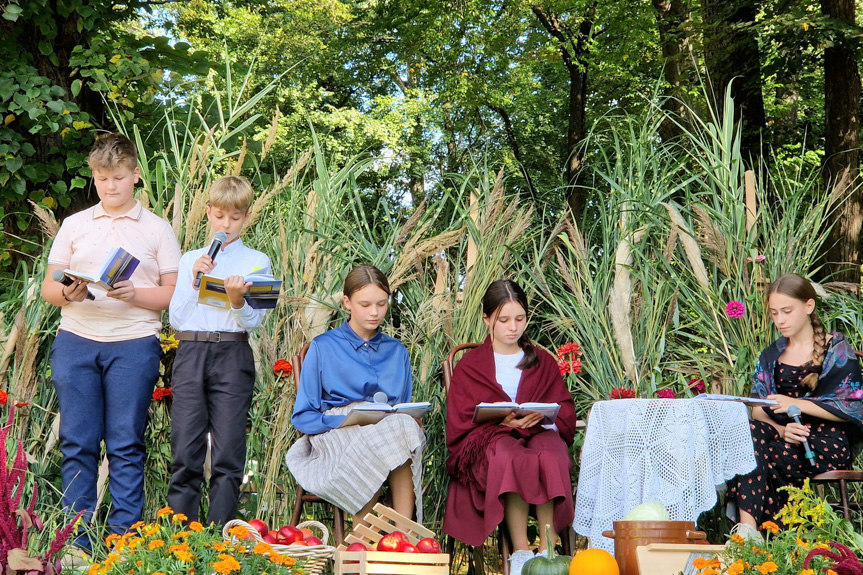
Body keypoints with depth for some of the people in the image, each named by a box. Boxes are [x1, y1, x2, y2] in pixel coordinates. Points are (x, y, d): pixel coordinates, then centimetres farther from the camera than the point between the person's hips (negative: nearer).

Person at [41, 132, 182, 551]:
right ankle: (77, 542, 6)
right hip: (76, 341, 2)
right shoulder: (74, 225, 15)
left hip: (133, 345, -2)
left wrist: (133, 295, -13)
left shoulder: (157, 229, 9)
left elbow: (174, 293, 4)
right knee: (77, 443, 1)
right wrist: (68, 293, -8)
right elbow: (48, 287, 14)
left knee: (126, 445, -2)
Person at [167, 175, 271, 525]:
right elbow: (175, 318, 8)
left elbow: (253, 322, 0)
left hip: (232, 355, -2)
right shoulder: (190, 260, 16)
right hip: (190, 354, 2)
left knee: (228, 452, -5)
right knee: (185, 450, -3)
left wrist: (237, 300, -19)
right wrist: (194, 283, -4)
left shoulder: (256, 262, 8)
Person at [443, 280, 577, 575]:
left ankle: (548, 546, -38)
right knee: (509, 456, -40)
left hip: (540, 432, 2)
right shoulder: (470, 366, 16)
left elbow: (565, 409, 13)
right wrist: (501, 420, -13)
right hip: (489, 437, -2)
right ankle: (520, 549, -38)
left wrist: (542, 416, -11)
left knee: (550, 456, -37)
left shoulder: (543, 362, 23)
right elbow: (460, 422, 4)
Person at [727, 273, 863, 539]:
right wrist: (779, 428, -17)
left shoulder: (837, 350, 4)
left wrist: (796, 404, -16)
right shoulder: (771, 357, 17)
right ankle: (747, 528, -44)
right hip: (787, 438, 4)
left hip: (827, 445, -4)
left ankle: (749, 525, -32)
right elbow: (757, 409, 7)